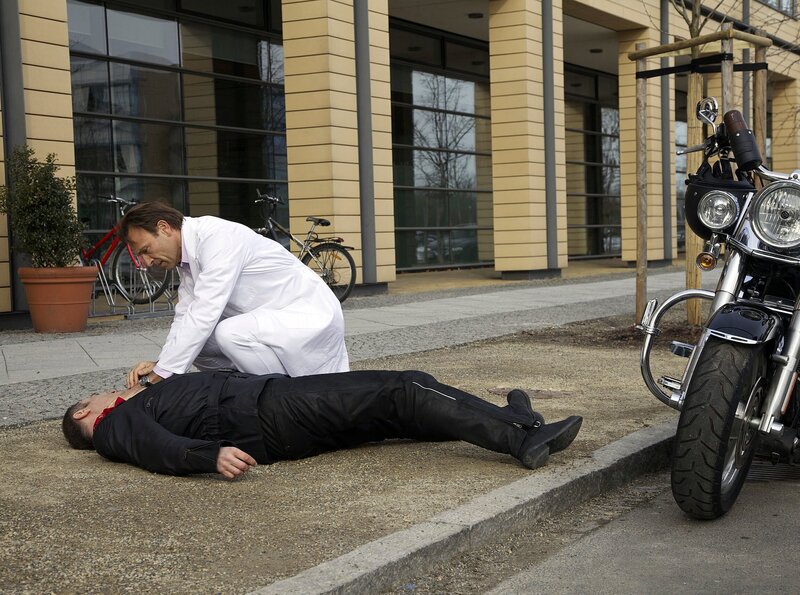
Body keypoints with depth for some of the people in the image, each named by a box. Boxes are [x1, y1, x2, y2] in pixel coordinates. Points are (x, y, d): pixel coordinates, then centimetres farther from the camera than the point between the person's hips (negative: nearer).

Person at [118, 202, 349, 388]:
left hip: (309, 315, -9)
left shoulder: (217, 236, -23)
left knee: (231, 334, -32)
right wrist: (158, 364, -12)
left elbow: (204, 313, -29)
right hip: (273, 317, 9)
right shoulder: (187, 257, 5)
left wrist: (162, 374, -26)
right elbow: (186, 317, 5)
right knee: (195, 340, -4)